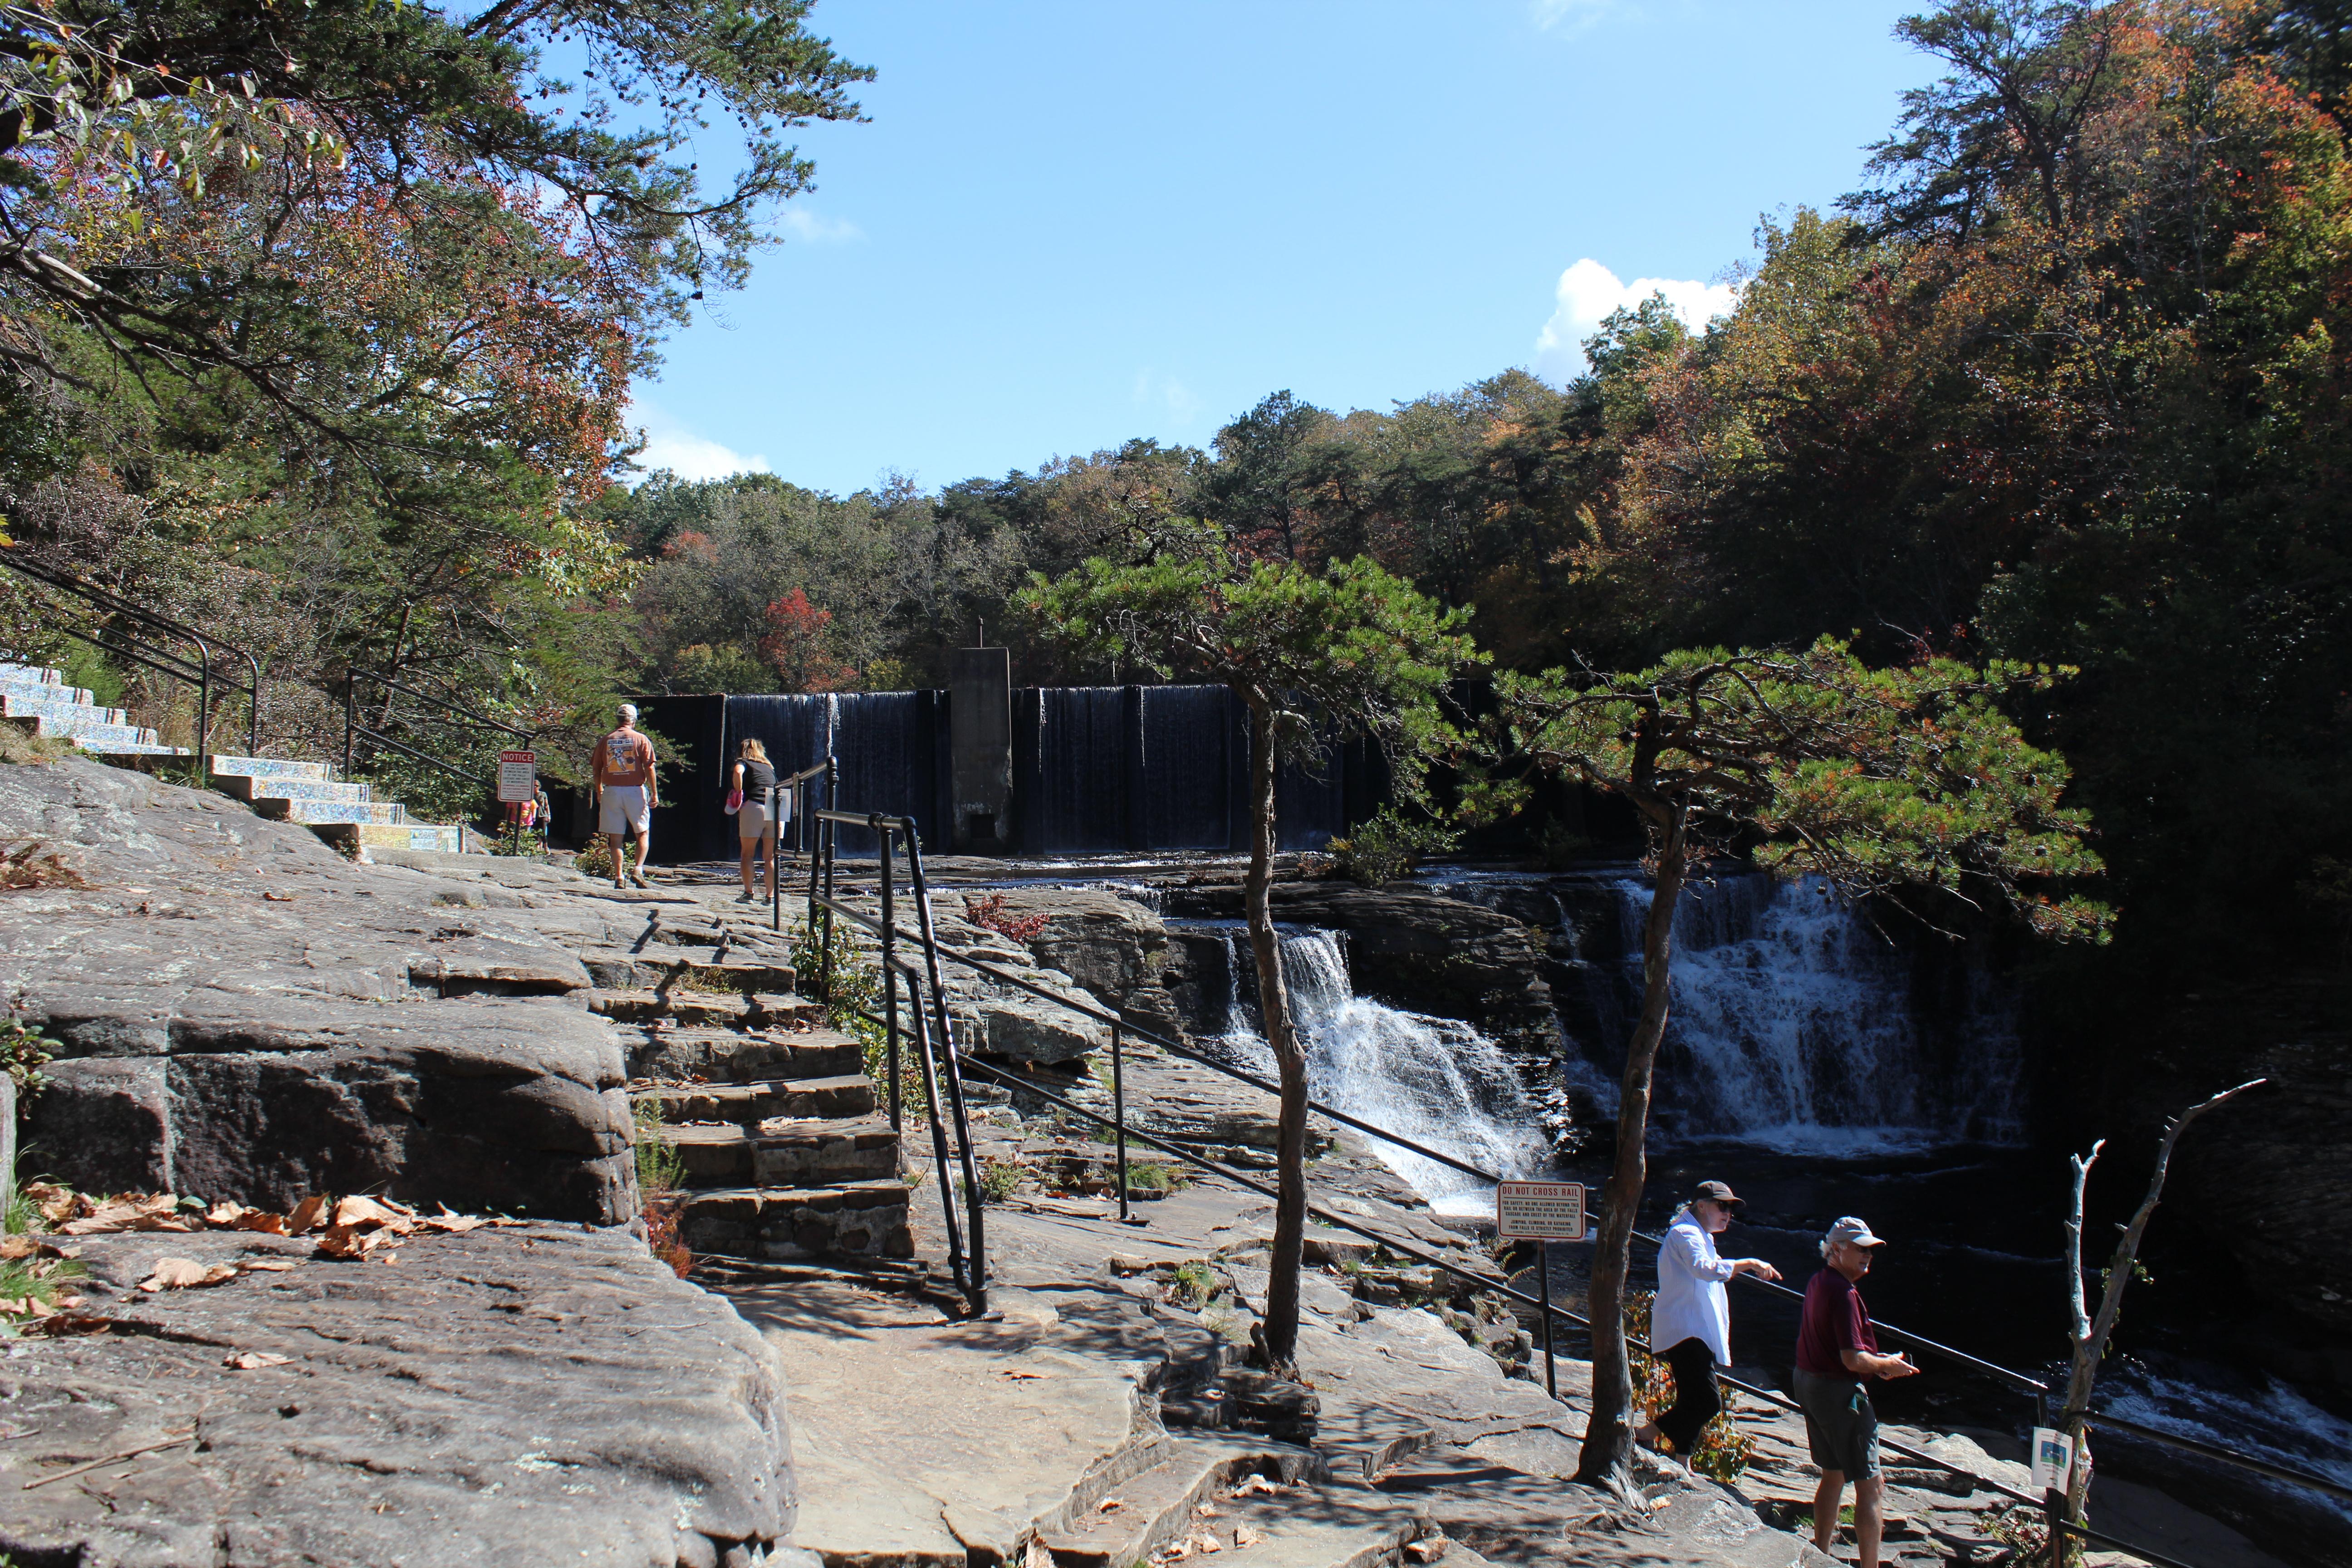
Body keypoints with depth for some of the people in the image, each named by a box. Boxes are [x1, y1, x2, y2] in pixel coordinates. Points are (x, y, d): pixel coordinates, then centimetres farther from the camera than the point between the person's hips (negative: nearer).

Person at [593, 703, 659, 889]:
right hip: (635, 791, -2)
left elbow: (597, 769, 10)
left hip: (611, 792, 2)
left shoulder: (605, 741, 6)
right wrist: (655, 793, -3)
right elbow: (649, 768, -6)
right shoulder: (641, 740, -1)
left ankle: (619, 876, 3)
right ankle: (638, 871, -8)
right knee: (643, 833, 8)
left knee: (615, 837, 6)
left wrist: (599, 792, 23)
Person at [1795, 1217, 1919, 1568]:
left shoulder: (1818, 1283, 9)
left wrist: (1878, 1362, 12)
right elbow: (1853, 1360, -26)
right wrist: (1888, 1365, -8)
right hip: (1839, 1393, -10)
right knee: (1870, 1486, -3)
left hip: (1809, 1383, 10)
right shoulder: (1843, 1293, -22)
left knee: (1833, 1475, 22)